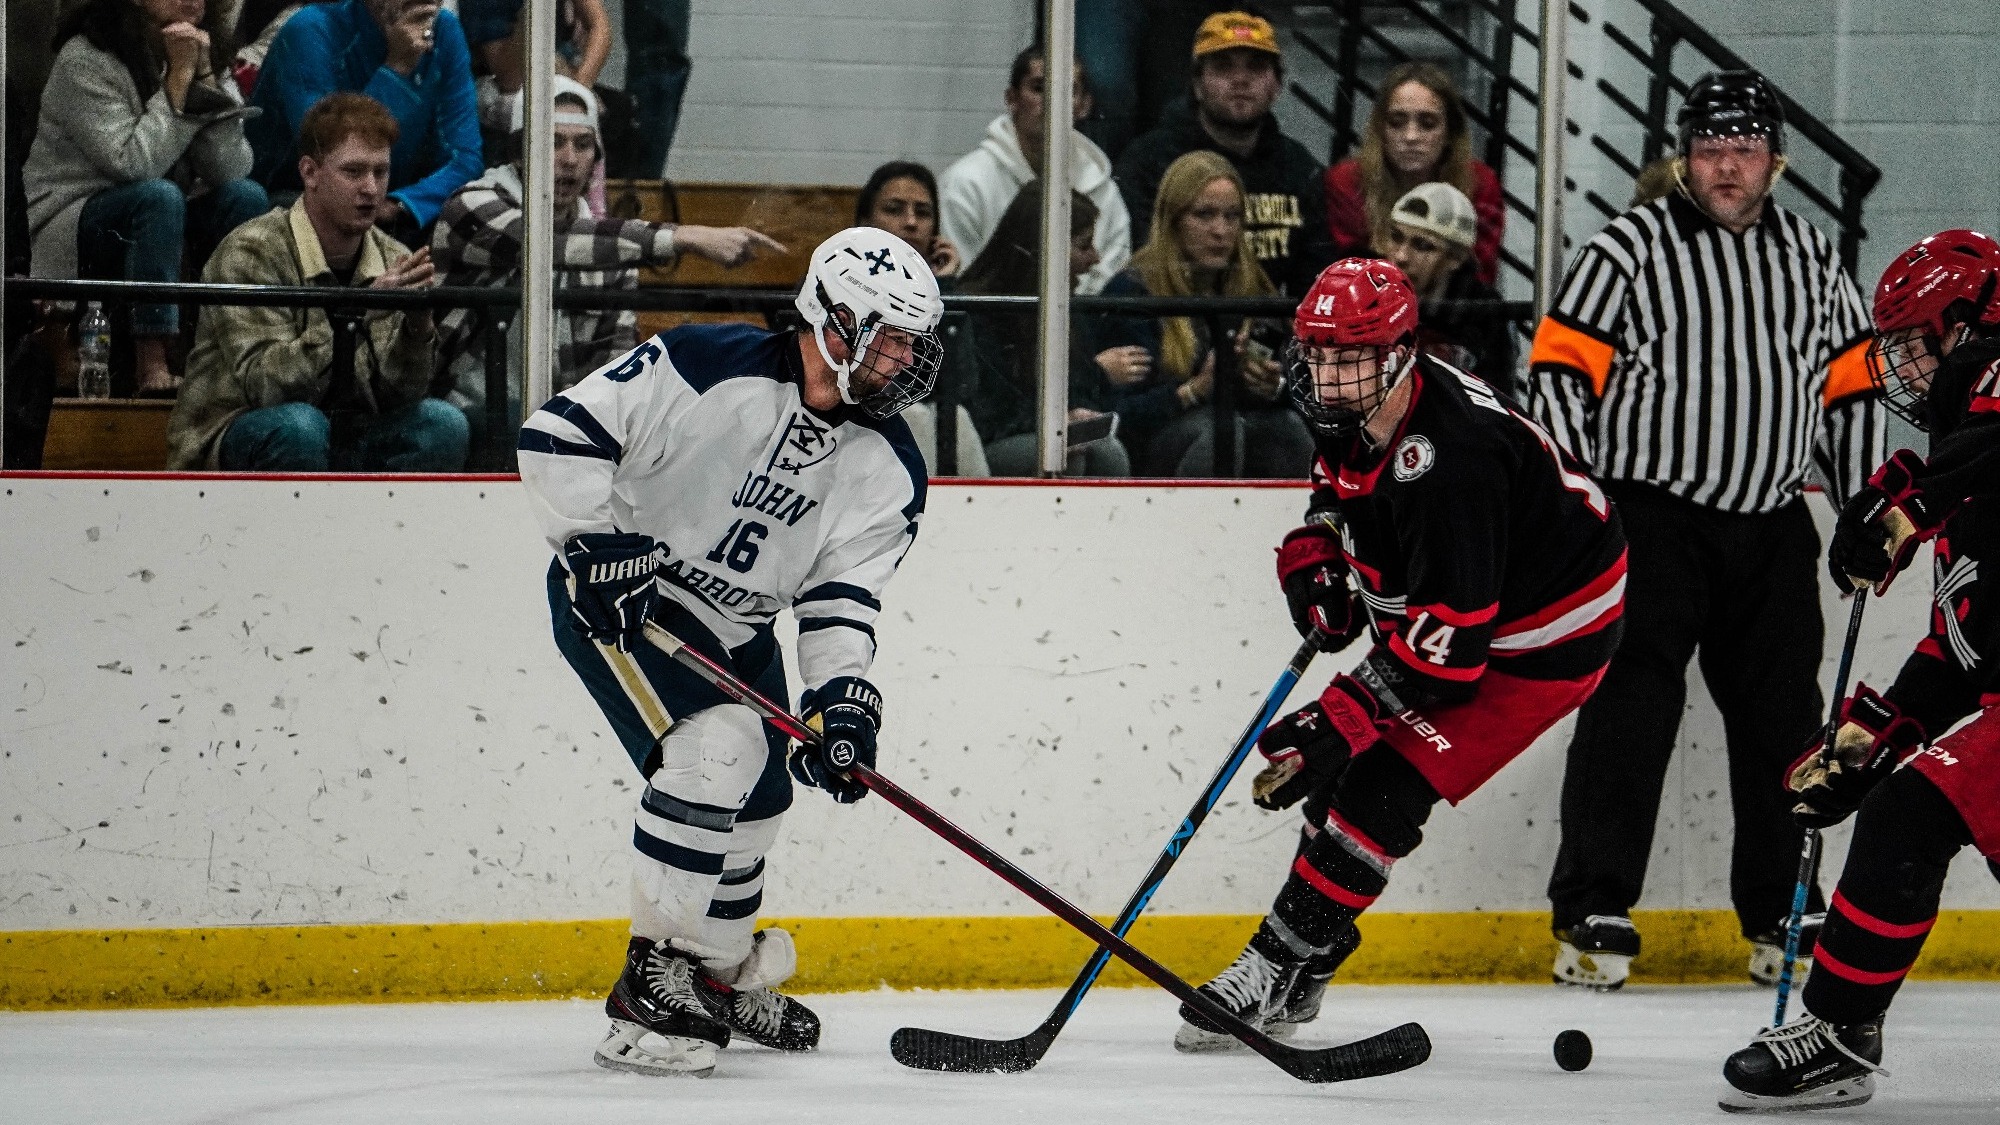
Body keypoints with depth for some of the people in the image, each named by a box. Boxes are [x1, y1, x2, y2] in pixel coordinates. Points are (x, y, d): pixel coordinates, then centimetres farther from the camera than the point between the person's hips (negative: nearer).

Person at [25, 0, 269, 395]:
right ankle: (151, 363, -37)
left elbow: (230, 170, -10)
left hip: (160, 216, 6)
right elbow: (133, 164, -26)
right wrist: (179, 77, -22)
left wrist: (205, 77, -17)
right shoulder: (86, 60, -15)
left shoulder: (207, 52, 2)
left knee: (246, 196, -19)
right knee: (159, 196, -34)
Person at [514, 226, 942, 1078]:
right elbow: (558, 435, -22)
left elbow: (844, 590, -5)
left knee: (756, 799, 14)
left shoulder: (887, 469, -6)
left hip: (736, 627, 8)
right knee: (718, 748, -25)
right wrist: (597, 544, -26)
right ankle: (652, 985, -20)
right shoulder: (708, 369, -24)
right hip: (616, 595, -8)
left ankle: (723, 979, 40)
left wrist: (840, 696, -20)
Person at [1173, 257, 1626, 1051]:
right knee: (1345, 749, 10)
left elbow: (1448, 635, -36)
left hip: (1539, 639, -10)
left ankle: (1281, 970, -8)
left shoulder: (1447, 460, -37)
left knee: (1383, 783, -16)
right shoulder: (1356, 413, -8)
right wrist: (1317, 557, -2)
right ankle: (1294, 982, 20)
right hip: (1436, 594, 10)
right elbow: (1340, 479, 18)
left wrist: (1338, 721, -35)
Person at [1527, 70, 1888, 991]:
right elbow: (1561, 365, -5)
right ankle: (1592, 913, -6)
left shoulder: (1812, 261, 11)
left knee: (1783, 723, 7)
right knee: (1630, 716, -9)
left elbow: (1850, 386, 17)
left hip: (1773, 530, 5)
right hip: (1653, 521, -5)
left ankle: (1780, 916, 18)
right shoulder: (1631, 248, -3)